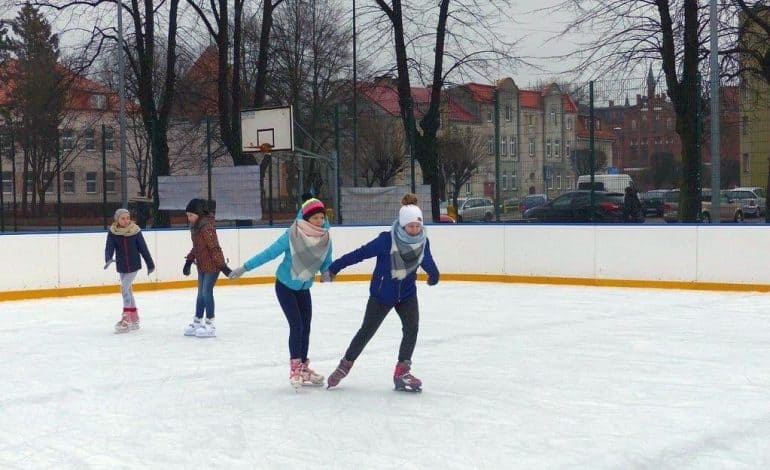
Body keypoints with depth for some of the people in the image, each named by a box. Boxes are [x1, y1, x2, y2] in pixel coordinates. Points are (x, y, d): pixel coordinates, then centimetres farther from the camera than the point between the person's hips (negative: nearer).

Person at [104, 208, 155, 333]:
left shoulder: (135, 231, -9)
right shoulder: (113, 232, -6)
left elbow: (143, 248, -3)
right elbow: (109, 247, -15)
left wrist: (150, 264, 4)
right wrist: (108, 259, -36)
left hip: (134, 265, -3)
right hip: (121, 266, 3)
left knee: (124, 288, -13)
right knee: (128, 290, 11)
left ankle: (126, 319, -8)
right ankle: (134, 319, 23)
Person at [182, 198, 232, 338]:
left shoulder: (206, 226, -21)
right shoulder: (195, 226, 7)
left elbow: (214, 247, -23)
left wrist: (222, 265, -24)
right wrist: (189, 261, 19)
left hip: (212, 265, -9)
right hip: (202, 265, 9)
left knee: (207, 292, -4)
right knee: (201, 293, 16)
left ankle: (210, 325, 5)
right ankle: (197, 322, 27)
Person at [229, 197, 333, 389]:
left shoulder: (325, 238, -13)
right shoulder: (292, 235, -26)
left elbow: (326, 263, -1)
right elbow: (269, 253, -19)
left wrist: (327, 272, -24)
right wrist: (245, 267, -16)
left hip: (304, 288, 5)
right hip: (285, 286, -5)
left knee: (305, 328, 9)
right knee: (296, 326, -11)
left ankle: (303, 367, 24)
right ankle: (295, 368, 1)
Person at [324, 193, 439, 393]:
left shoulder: (423, 241, -11)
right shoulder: (387, 240, -26)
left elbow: (427, 261, 11)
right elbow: (361, 253, -19)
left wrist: (433, 275, 31)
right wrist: (334, 267, -15)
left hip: (407, 294, 3)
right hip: (382, 293, -3)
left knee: (412, 327, -15)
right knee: (367, 331, 8)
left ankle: (402, 372, -5)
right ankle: (345, 365, 29)